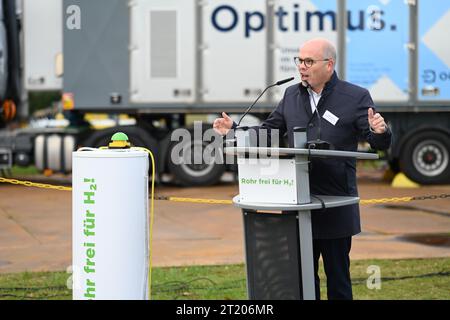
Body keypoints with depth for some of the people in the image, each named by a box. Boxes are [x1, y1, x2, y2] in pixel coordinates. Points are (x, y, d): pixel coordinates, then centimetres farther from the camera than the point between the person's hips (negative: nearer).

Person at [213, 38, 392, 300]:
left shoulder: (356, 97, -4)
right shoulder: (292, 95, 10)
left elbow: (380, 144, -7)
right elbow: (267, 132, 18)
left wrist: (380, 132, -29)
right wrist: (233, 130, 6)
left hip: (336, 207, -4)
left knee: (337, 277, 5)